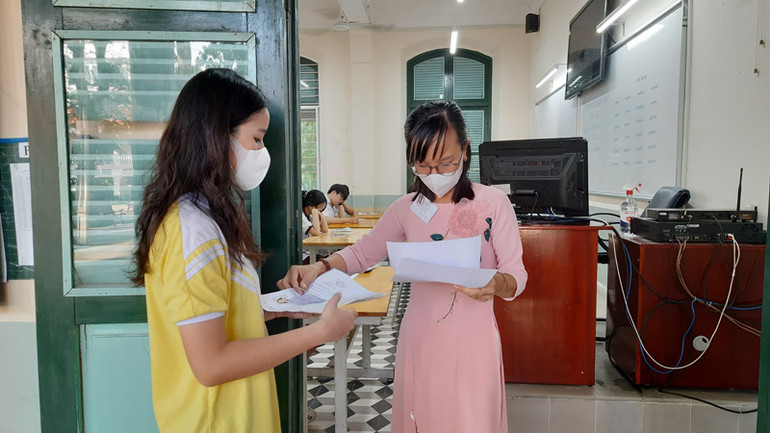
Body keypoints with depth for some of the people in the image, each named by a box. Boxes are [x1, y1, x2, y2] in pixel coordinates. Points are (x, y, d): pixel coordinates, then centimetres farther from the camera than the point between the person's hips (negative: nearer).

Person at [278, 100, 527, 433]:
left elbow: (517, 275, -7)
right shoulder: (406, 209, 2)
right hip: (419, 339, 3)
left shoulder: (493, 203, -7)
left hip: (472, 341, -2)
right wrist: (320, 267, -9)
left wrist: (497, 283, -29)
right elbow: (362, 253, 9)